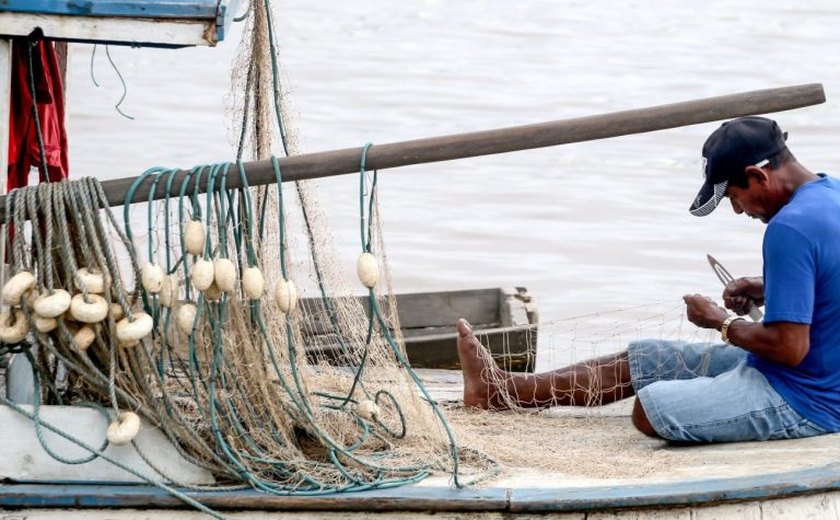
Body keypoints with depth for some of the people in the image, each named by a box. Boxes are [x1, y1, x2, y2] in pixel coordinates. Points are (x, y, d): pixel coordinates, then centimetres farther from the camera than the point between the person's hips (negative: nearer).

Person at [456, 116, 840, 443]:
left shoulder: (790, 229, -28)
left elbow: (790, 347, -28)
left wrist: (721, 321, -12)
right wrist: (765, 290, 7)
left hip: (802, 403, -11)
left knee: (650, 409, -18)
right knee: (645, 358, 16)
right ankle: (501, 389, 25)